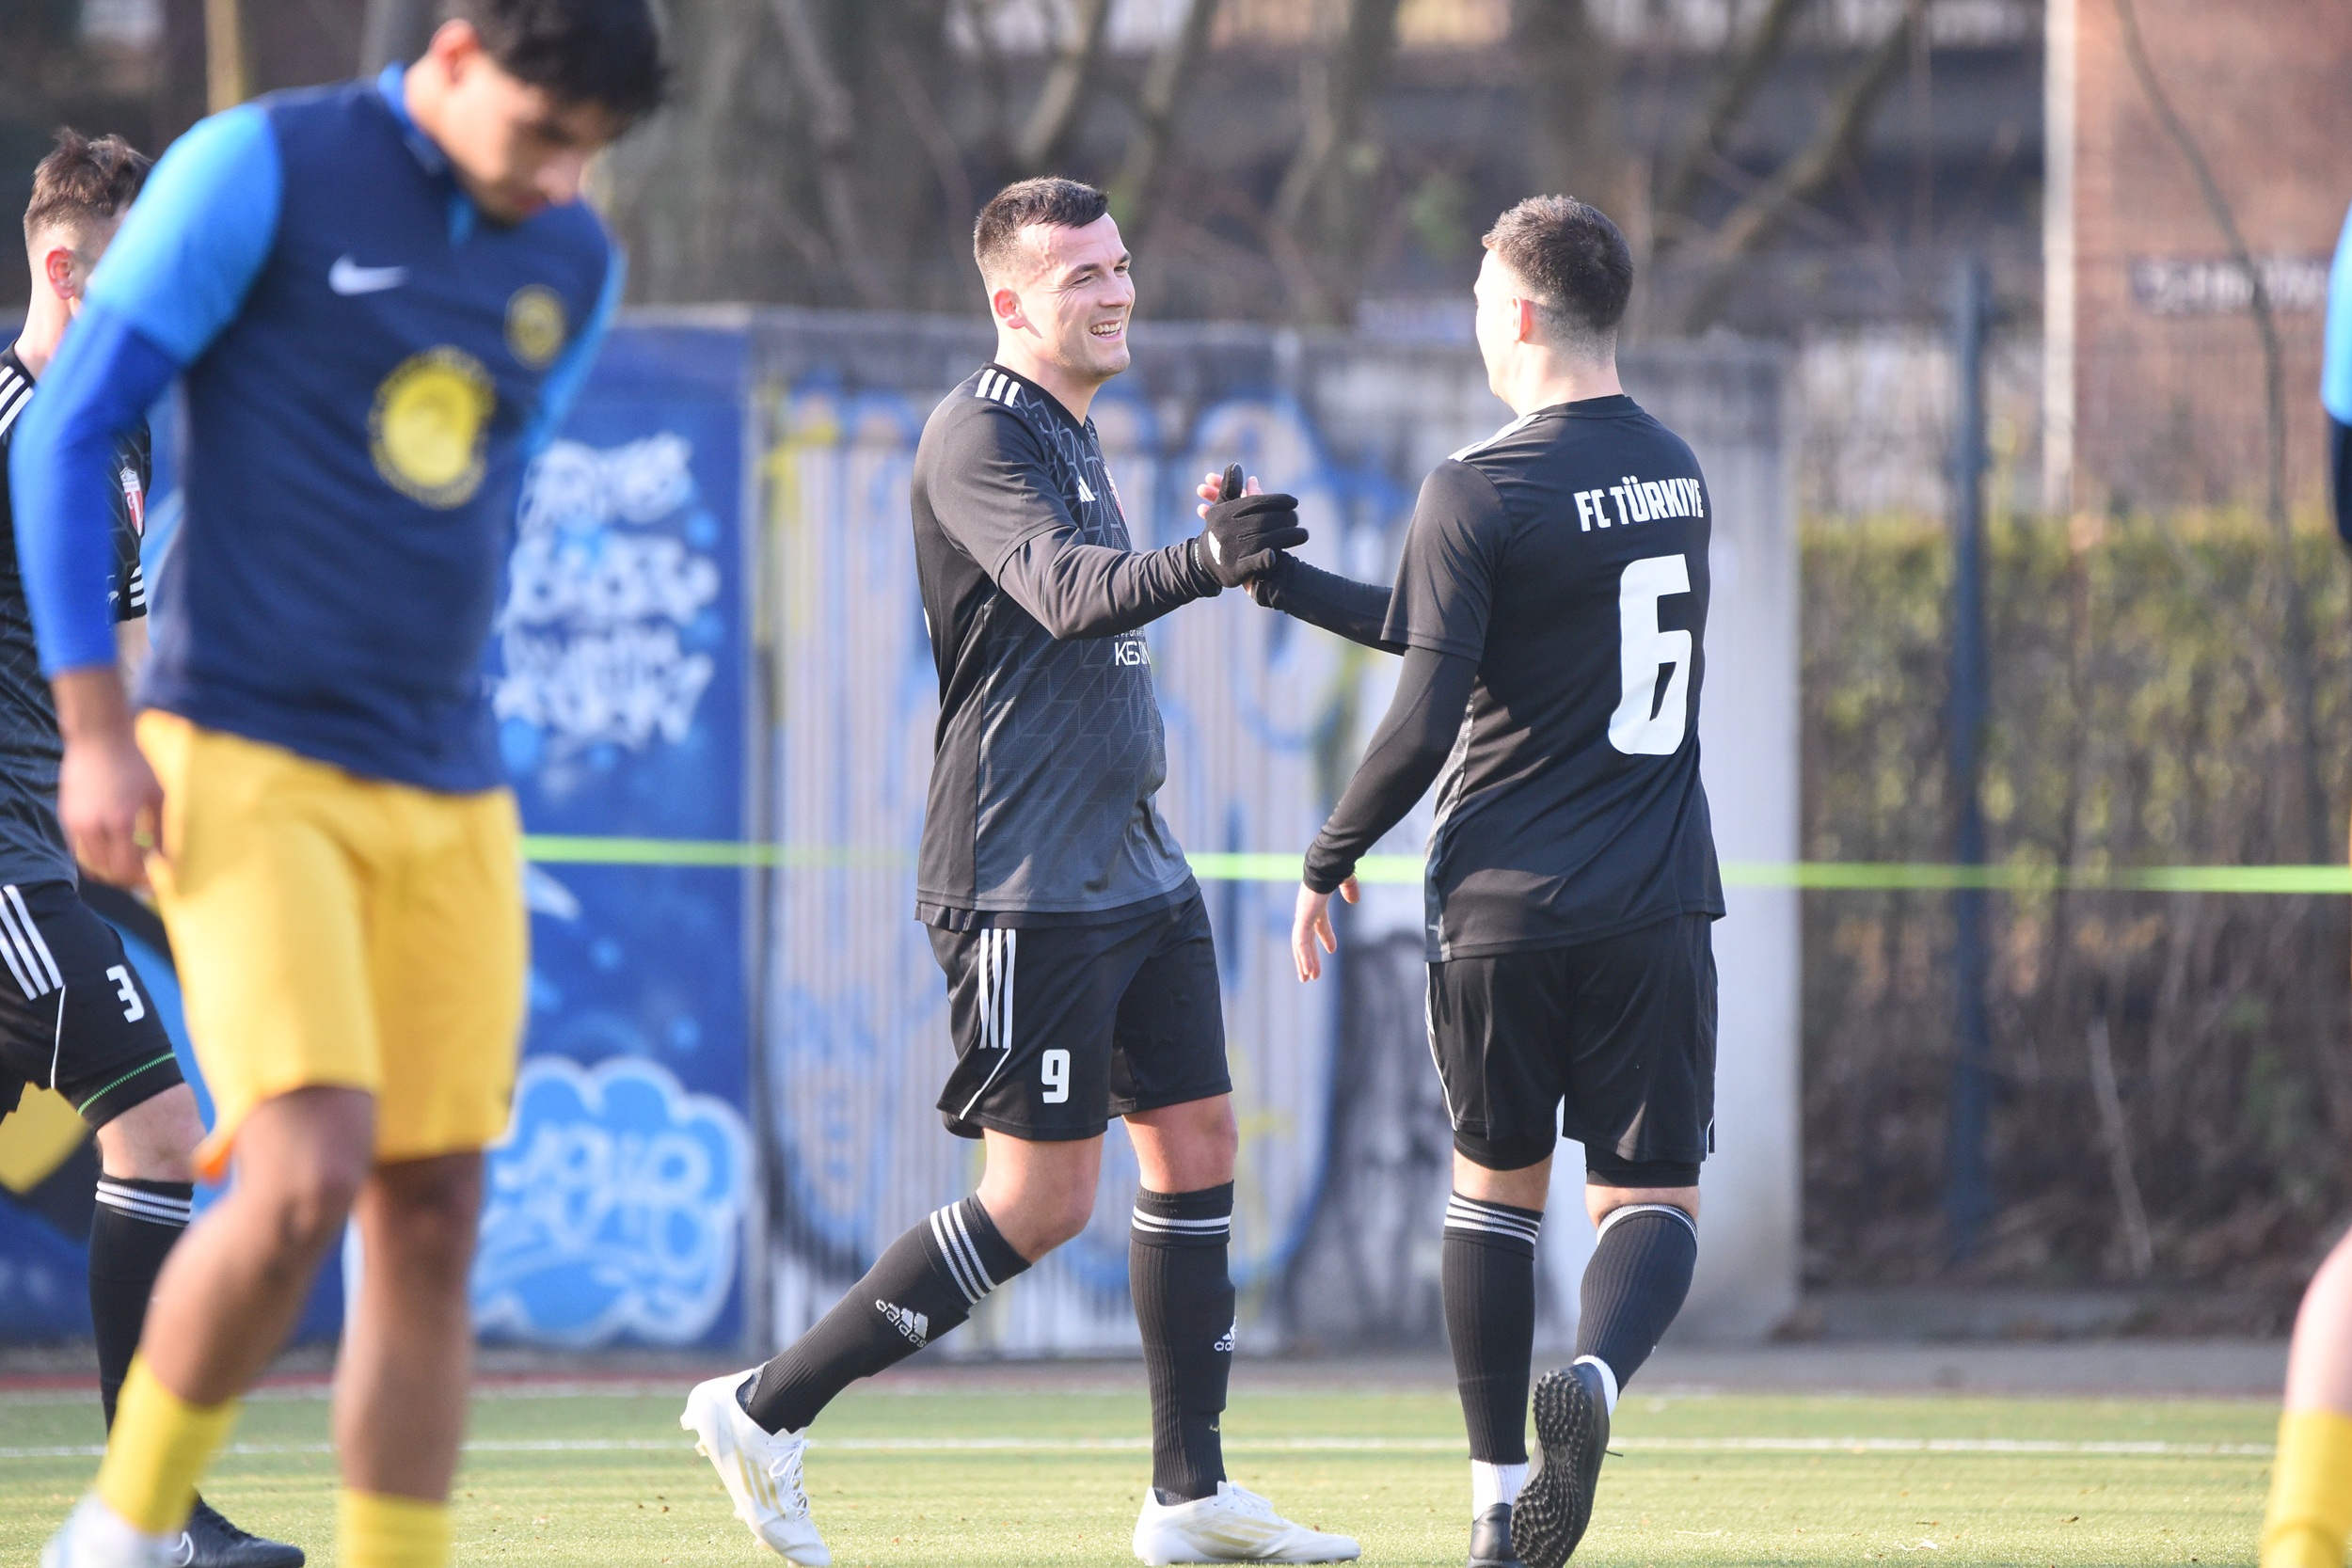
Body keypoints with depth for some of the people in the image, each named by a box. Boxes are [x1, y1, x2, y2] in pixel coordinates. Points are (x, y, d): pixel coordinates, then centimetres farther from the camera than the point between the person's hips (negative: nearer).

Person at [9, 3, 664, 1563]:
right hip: (242, 778, -6)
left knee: (432, 1218, 0)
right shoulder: (259, 172, -6)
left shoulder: (574, 266, 12)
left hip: (449, 801, 6)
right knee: (307, 1181, -18)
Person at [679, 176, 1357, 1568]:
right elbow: (1066, 592, -31)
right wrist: (1204, 559, -46)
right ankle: (765, 1412, -1)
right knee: (1043, 1202, -10)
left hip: (1136, 867, 10)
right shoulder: (978, 437, -14)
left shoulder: (1073, 434, 17)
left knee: (1197, 1142, 5)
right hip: (1025, 886, -10)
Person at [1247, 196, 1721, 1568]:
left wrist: (1330, 859, -1)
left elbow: (1428, 709, -15)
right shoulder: (1678, 475, 11)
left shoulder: (1481, 490, -10)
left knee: (1498, 1185, 14)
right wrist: (1282, 578, 23)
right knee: (1654, 1199, 4)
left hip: (1502, 901, -3)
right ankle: (1594, 1378, -28)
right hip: (1655, 906, 3)